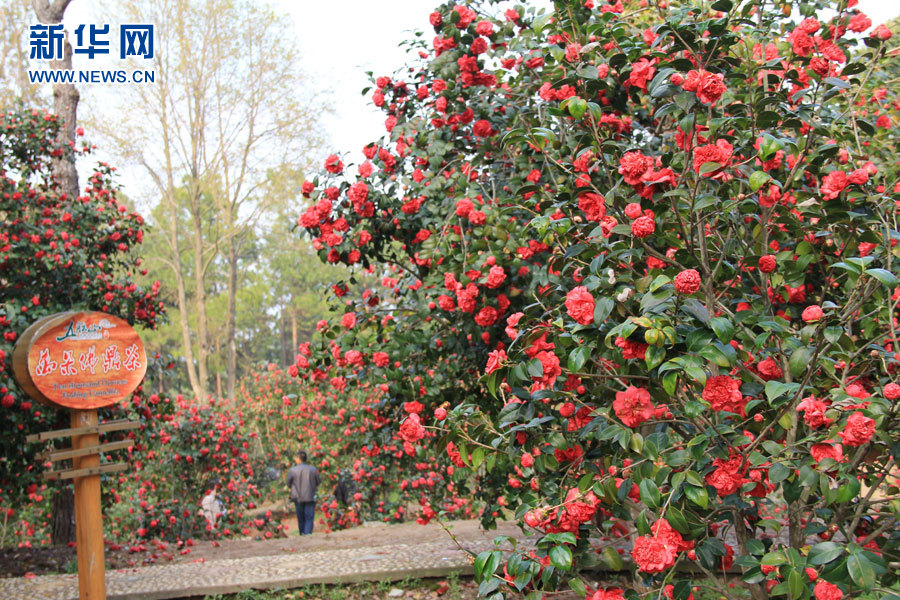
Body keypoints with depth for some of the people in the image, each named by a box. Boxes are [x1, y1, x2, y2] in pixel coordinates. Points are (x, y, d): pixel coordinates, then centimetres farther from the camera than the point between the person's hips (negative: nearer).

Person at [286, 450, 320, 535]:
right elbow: (318, 482, 6)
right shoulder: (313, 469, -5)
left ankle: (302, 536, 24)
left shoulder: (293, 470, -9)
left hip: (298, 498, 1)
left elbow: (289, 484, 1)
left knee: (301, 519, 15)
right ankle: (307, 535, -14)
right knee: (309, 519, 1)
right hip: (310, 497, -1)